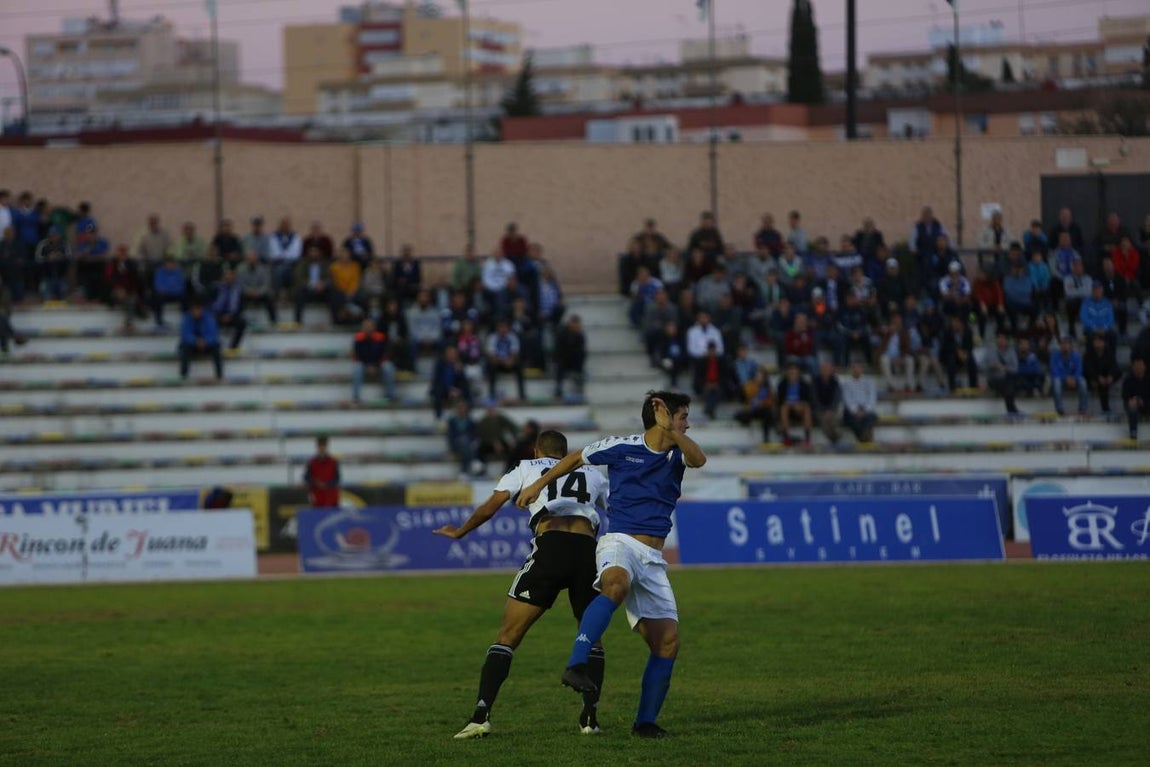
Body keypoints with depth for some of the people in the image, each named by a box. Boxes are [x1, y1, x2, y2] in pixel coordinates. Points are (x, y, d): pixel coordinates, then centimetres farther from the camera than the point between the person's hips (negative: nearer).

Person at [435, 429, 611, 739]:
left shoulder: (526, 469, 22)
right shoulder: (591, 474, 28)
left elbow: (490, 506, 17)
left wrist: (459, 532, 33)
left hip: (550, 547, -2)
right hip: (588, 549, 2)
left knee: (507, 636, 3)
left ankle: (481, 716, -9)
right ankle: (590, 718, 11)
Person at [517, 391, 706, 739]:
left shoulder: (676, 453, 10)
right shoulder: (622, 447, 1)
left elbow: (699, 459, -14)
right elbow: (576, 458, 17)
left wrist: (670, 430, -28)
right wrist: (539, 485, 23)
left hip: (653, 560, 5)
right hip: (620, 542, -5)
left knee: (667, 640, -5)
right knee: (617, 584, -40)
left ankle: (646, 722, 6)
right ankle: (576, 665, -52)